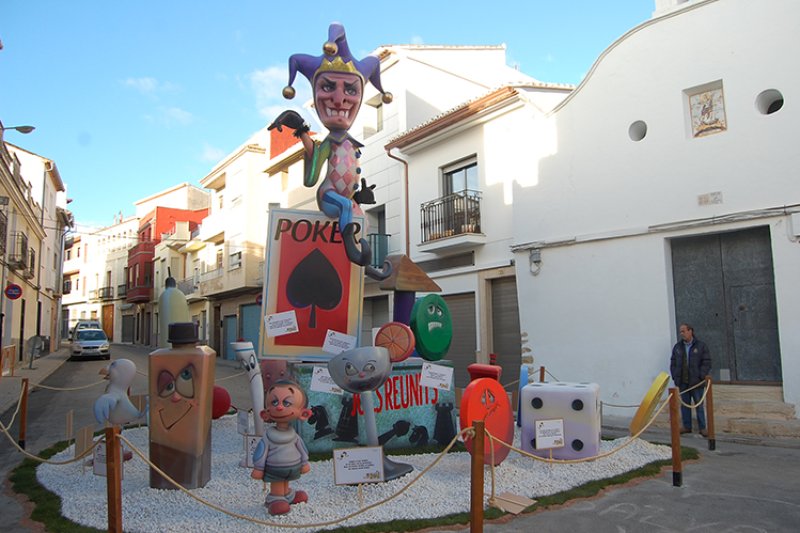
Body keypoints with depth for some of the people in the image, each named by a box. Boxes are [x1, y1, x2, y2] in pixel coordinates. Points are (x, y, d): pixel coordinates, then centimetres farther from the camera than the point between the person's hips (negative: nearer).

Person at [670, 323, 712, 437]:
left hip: (696, 382, -4)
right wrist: (675, 377, 2)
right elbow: (673, 363, 11)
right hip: (682, 382, 4)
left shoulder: (701, 345, -2)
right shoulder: (677, 346, 9)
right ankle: (687, 426, 18)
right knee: (684, 405, 9)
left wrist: (701, 377, -13)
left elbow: (707, 362, -5)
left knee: (699, 405, 3)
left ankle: (702, 428, 11)